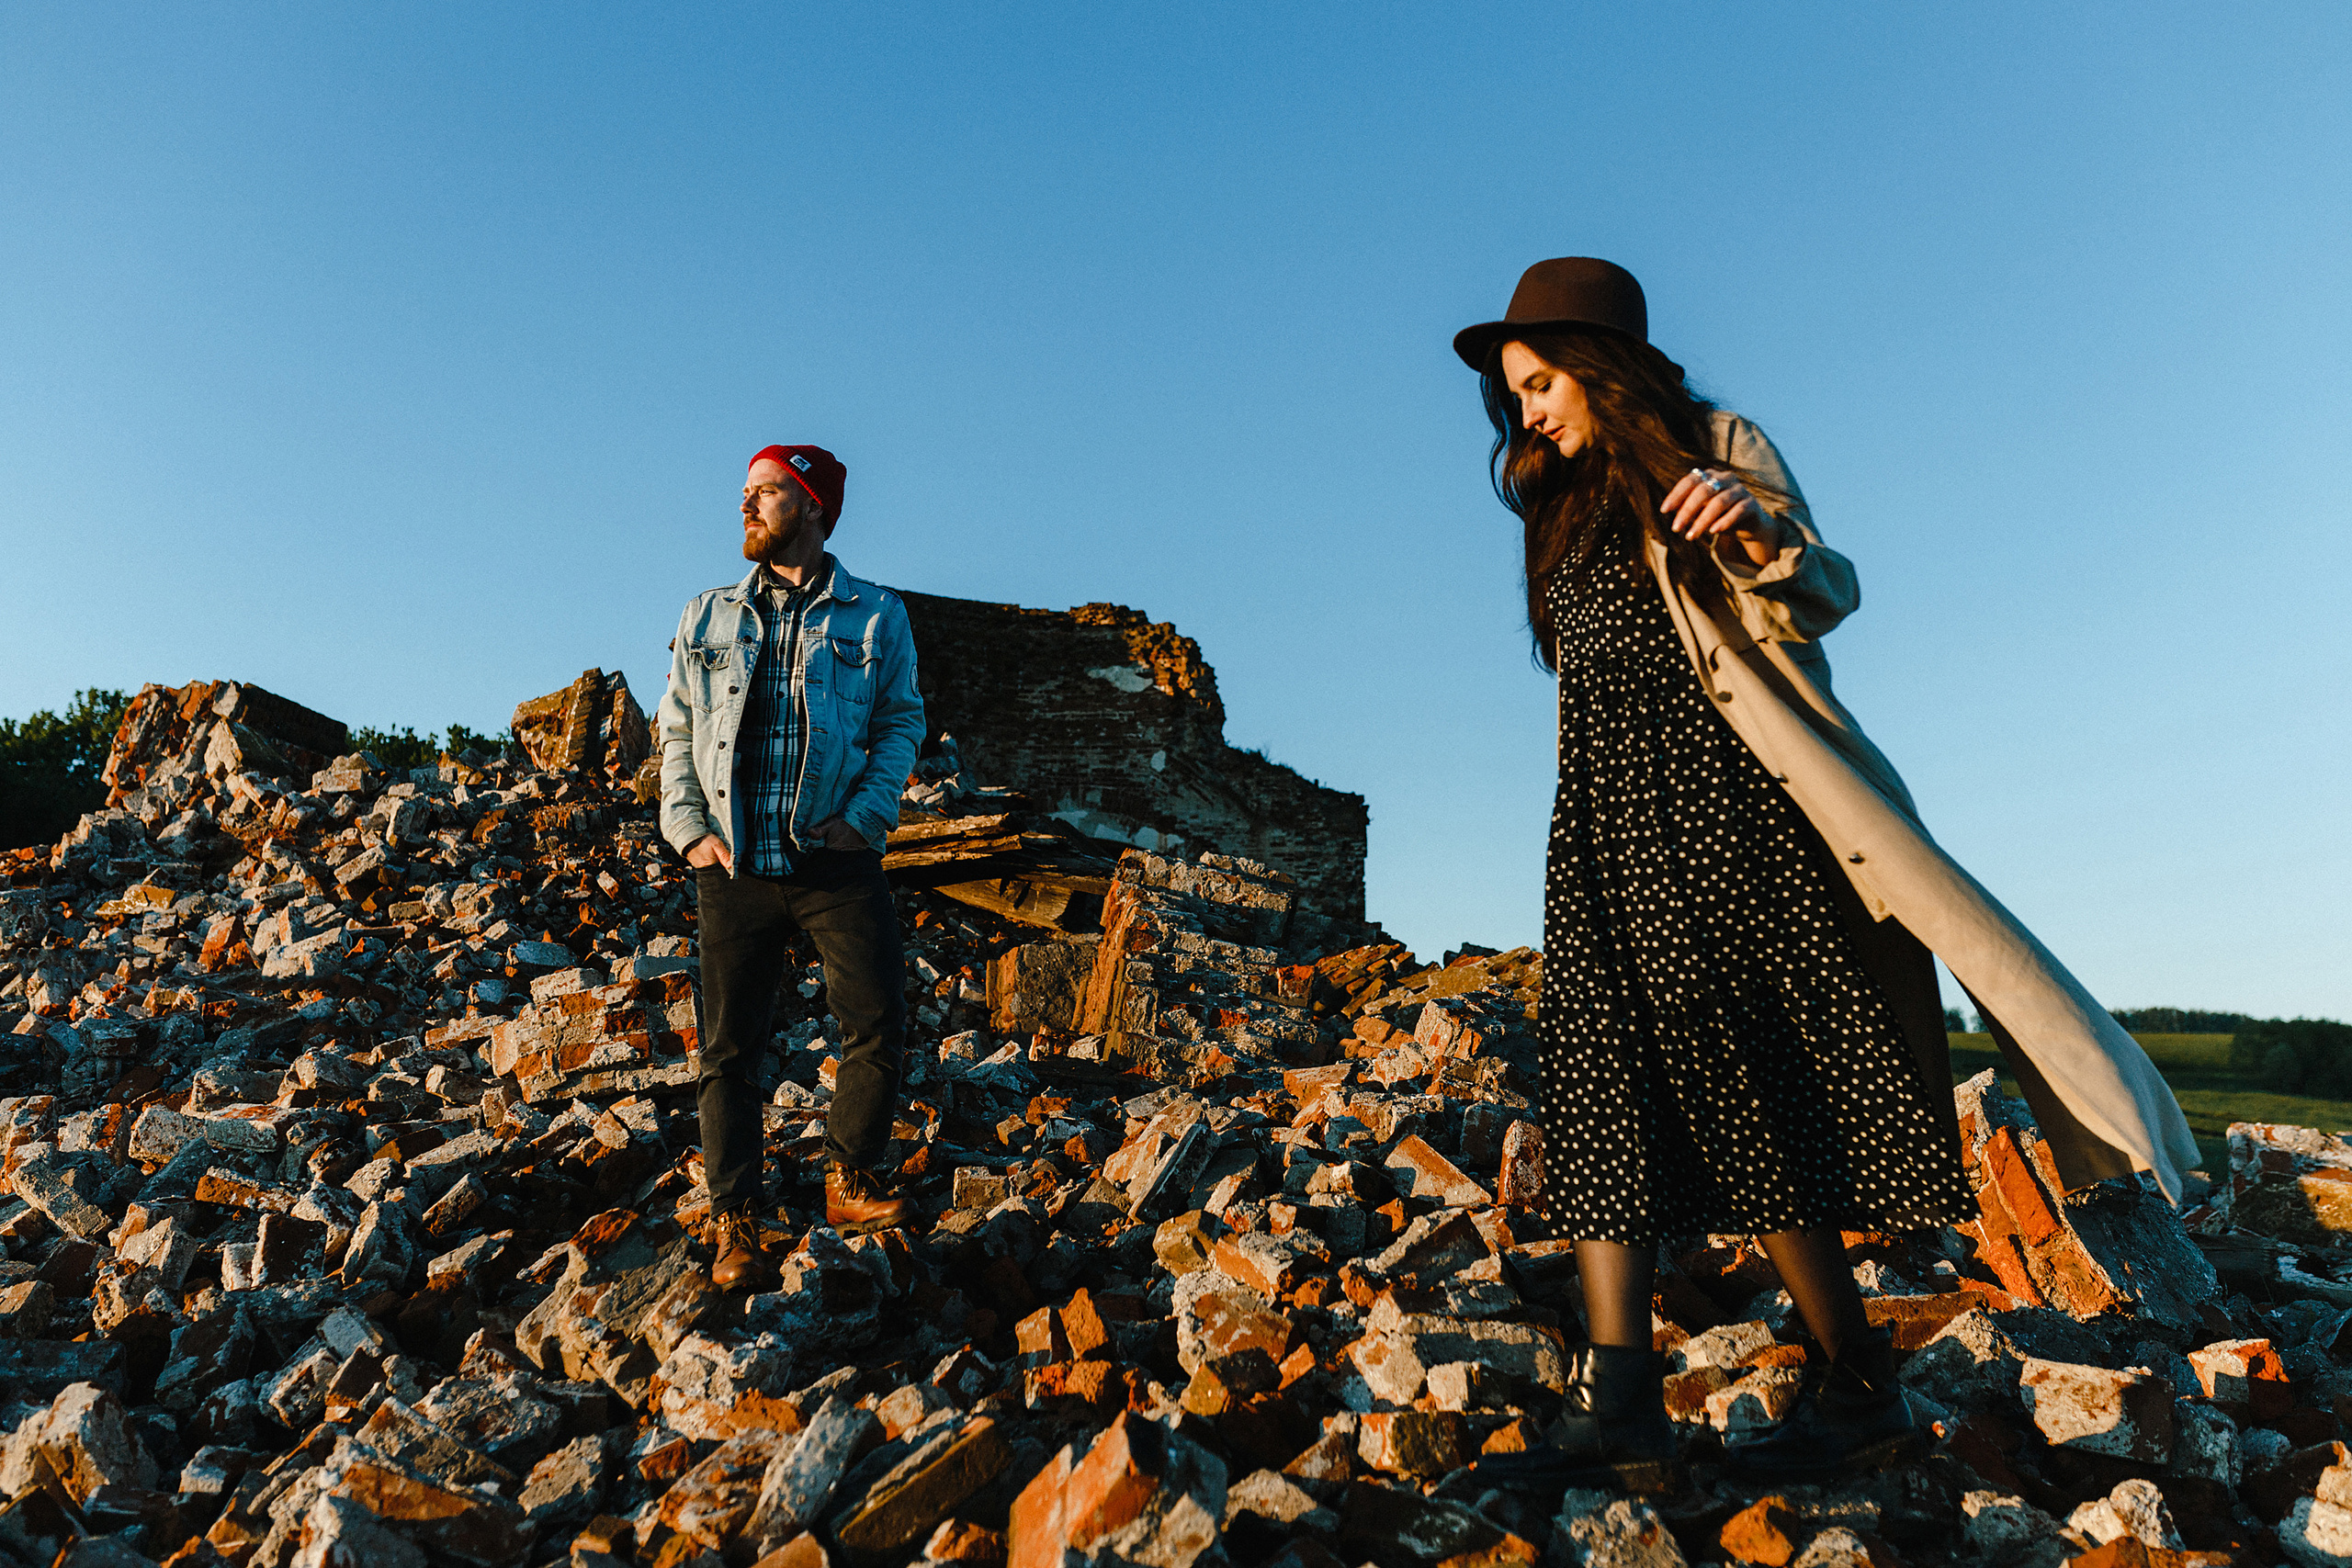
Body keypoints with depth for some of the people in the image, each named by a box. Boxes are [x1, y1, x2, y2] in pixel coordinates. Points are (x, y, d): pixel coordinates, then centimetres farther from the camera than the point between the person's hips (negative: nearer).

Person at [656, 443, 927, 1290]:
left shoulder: (875, 615, 7)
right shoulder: (708, 617, 13)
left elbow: (900, 722, 5)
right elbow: (676, 732, 14)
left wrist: (865, 814, -9)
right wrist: (687, 827, 0)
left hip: (836, 861, -2)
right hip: (734, 865, 2)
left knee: (880, 1023, -8)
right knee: (730, 1049, 4)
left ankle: (849, 1178, 14)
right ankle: (734, 1222, 14)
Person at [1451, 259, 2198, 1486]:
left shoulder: (1711, 449, 7)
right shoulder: (1565, 510, 24)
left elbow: (1822, 600, -3)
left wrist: (1764, 537, -22)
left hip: (1713, 796, -5)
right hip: (1603, 818, 6)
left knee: (1739, 1084, -8)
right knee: (1603, 1078, -8)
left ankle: (1857, 1387, 6)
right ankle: (1617, 1401, -10)